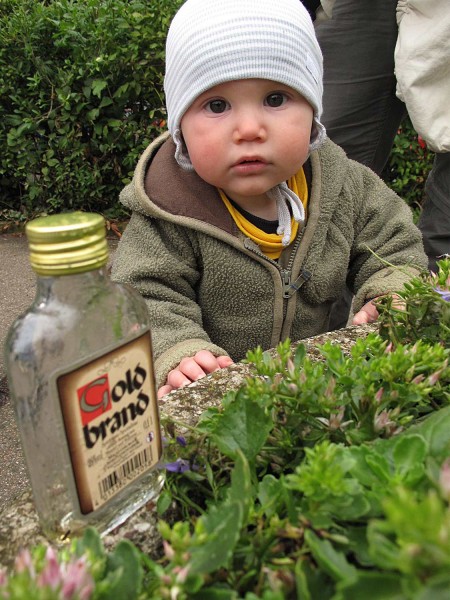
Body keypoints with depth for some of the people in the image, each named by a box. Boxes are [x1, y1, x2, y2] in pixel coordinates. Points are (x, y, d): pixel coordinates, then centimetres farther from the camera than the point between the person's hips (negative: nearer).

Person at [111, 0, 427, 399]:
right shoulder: (170, 206, -17)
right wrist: (179, 355, -34)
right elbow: (148, 300, -16)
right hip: (214, 389, -4)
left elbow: (395, 247, 7)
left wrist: (392, 298, -12)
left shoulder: (345, 184, -5)